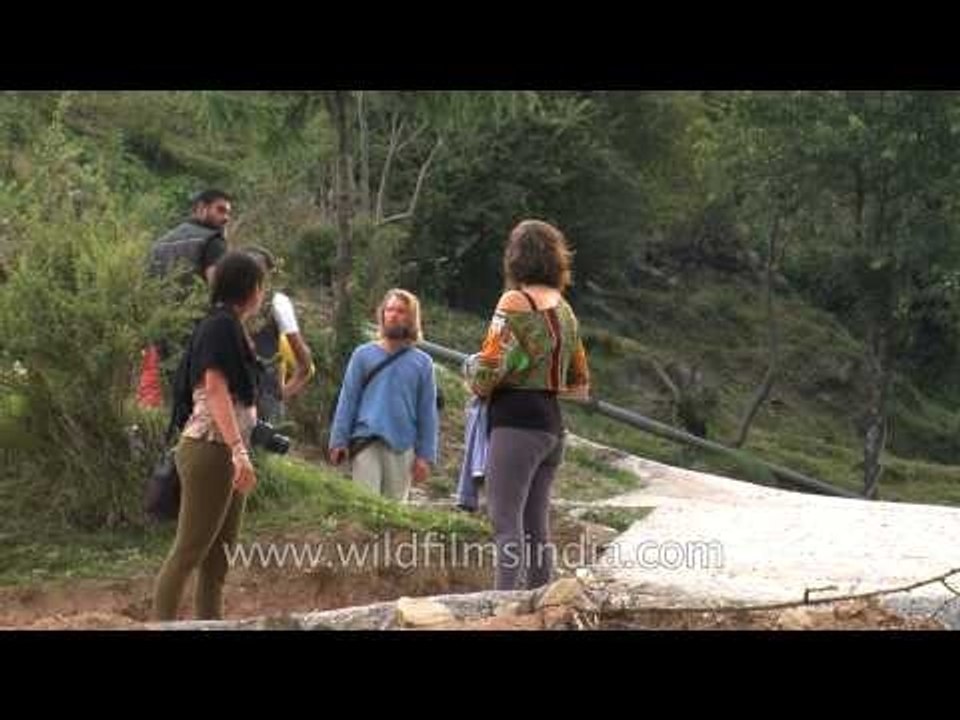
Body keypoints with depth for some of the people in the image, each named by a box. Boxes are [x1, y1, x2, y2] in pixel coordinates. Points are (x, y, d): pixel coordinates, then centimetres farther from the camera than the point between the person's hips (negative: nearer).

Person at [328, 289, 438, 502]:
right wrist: (339, 441, -2)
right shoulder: (364, 354, 5)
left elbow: (427, 413, 6)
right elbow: (347, 400, 5)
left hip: (402, 447, 1)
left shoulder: (422, 363, 6)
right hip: (367, 442, -1)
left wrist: (425, 456, 1)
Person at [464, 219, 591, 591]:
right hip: (553, 424, 8)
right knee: (536, 526, 12)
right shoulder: (565, 309, 15)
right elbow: (580, 385, 22)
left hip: (515, 423, -8)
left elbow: (486, 376, -13)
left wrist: (471, 365, 8)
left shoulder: (515, 302, -7)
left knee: (507, 522, -11)